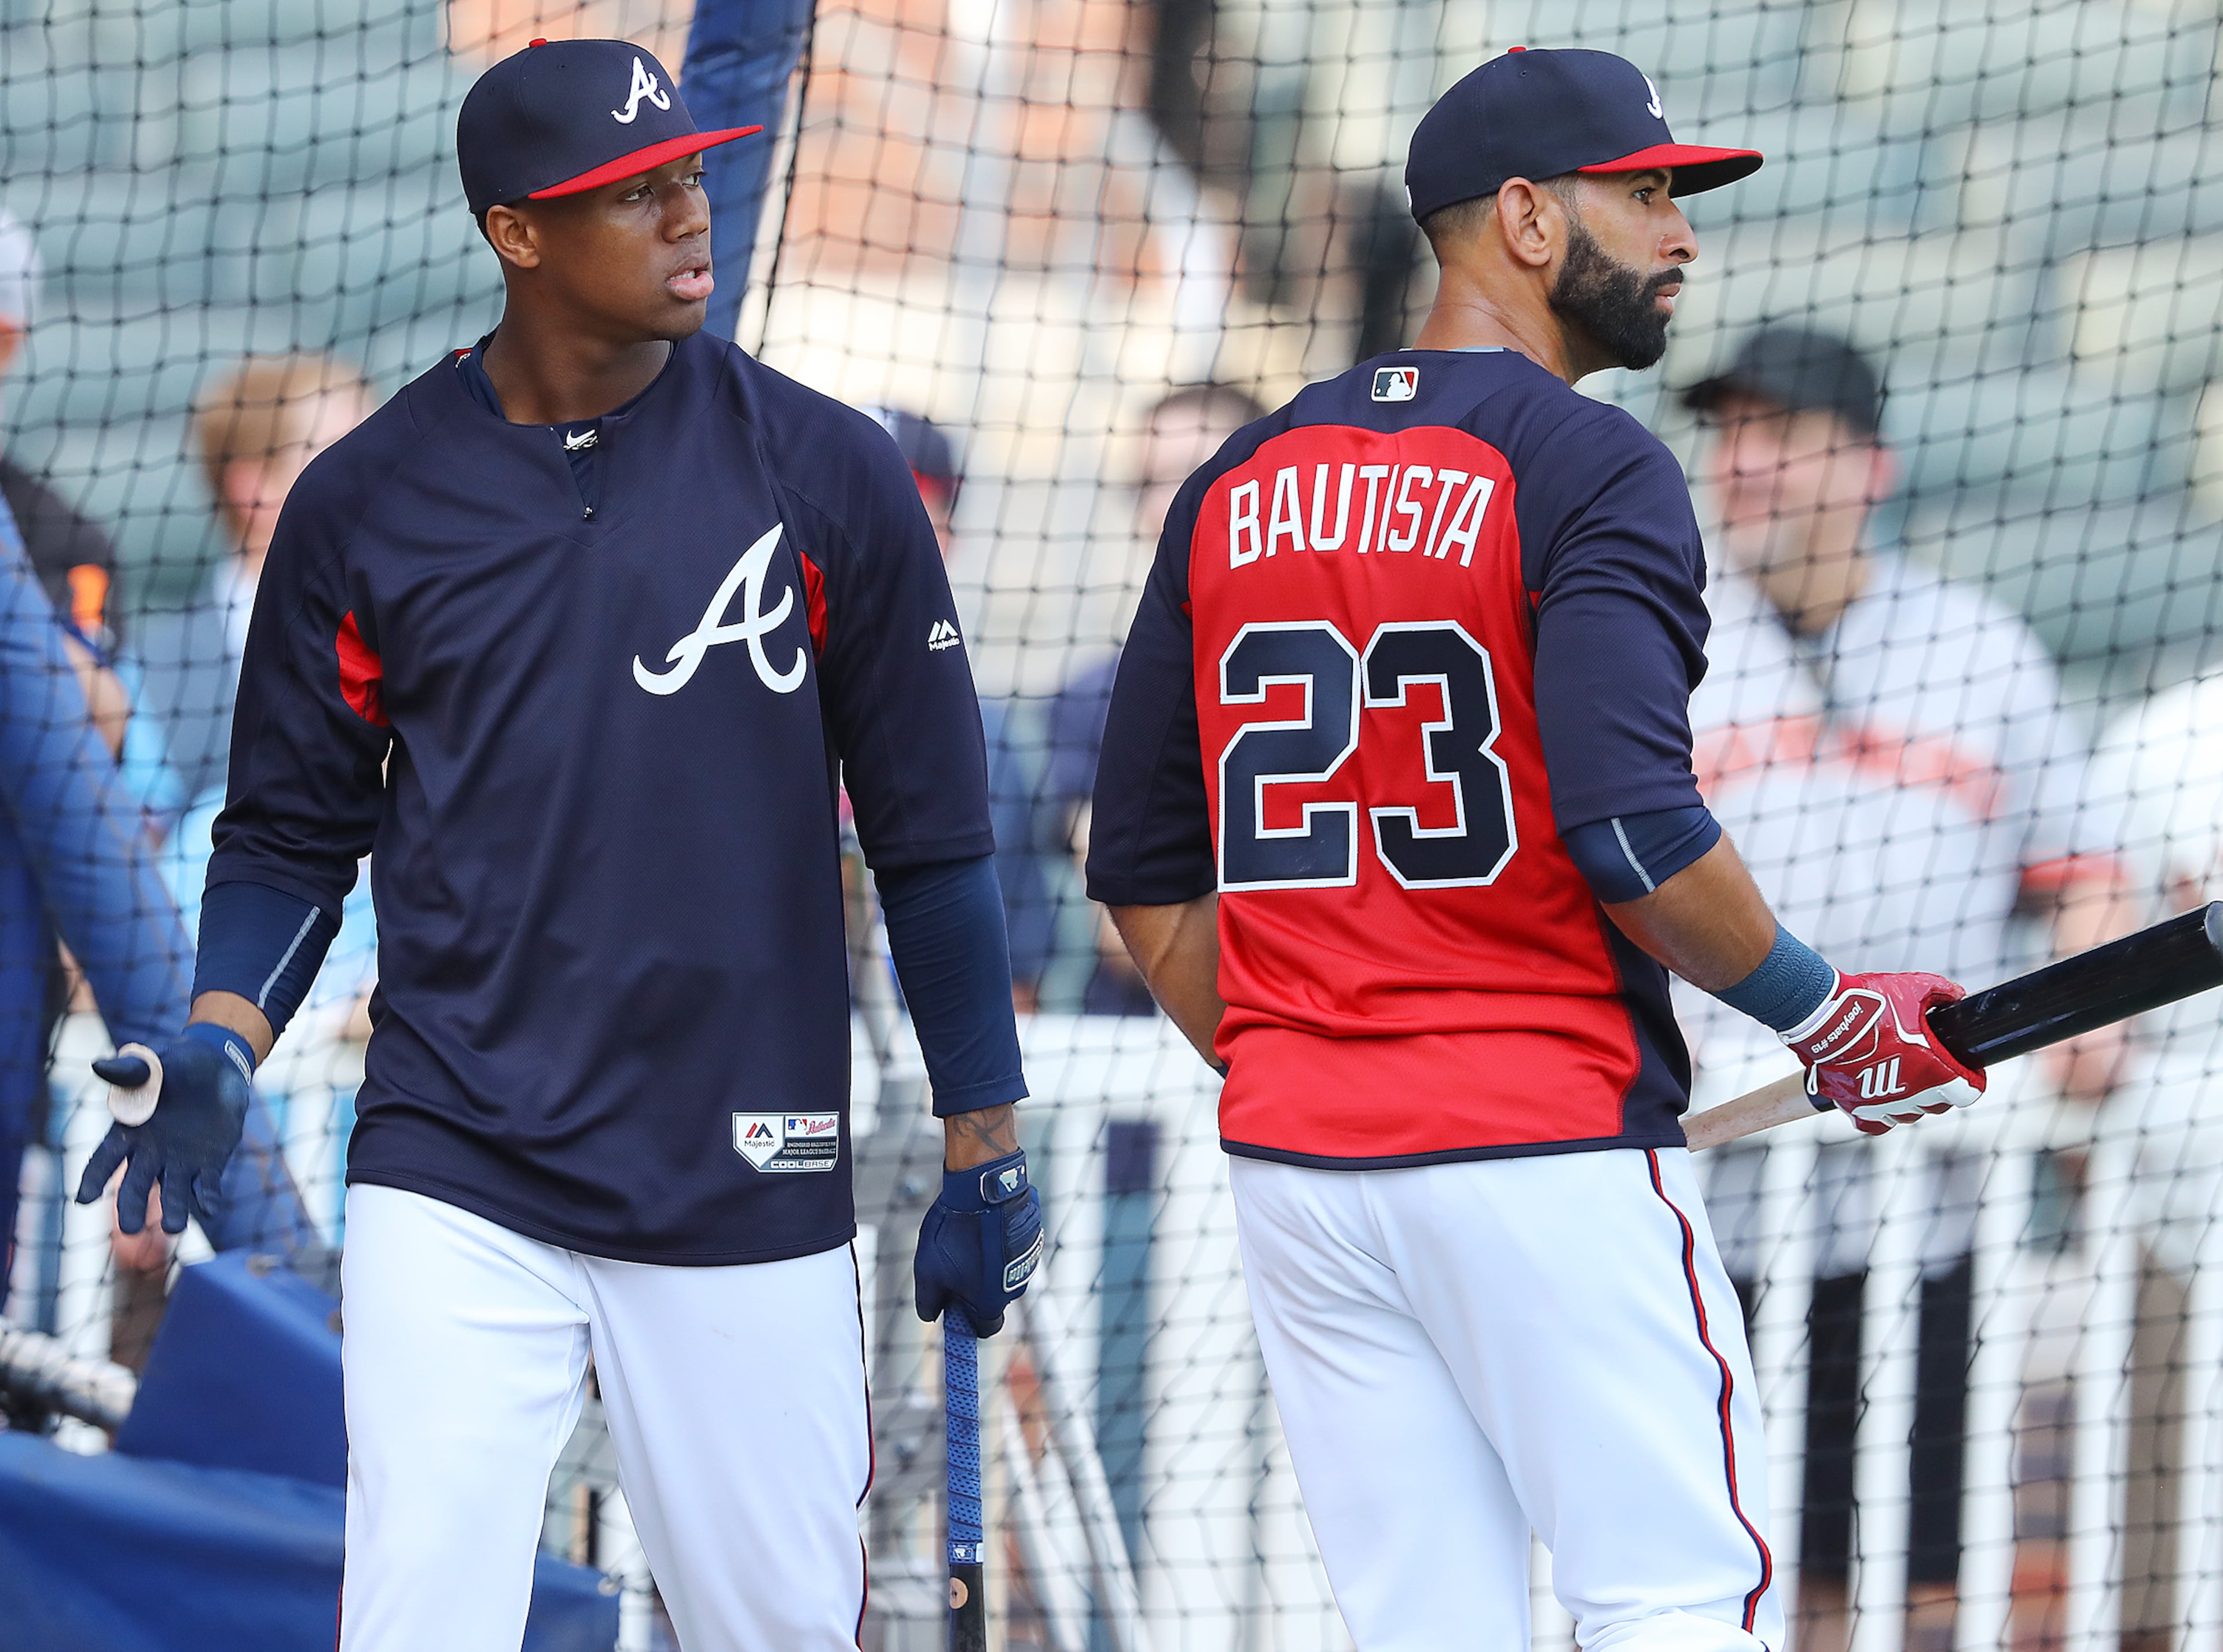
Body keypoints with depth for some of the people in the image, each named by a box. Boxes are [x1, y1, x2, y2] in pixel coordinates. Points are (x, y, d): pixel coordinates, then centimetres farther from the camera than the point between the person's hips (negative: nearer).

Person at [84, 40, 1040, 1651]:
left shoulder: (825, 474, 1)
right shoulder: (367, 501, 3)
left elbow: (929, 832, 5)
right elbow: (294, 831, 10)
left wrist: (985, 1144, 4)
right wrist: (218, 1048, -8)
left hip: (749, 1198, 0)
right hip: (453, 1194, 0)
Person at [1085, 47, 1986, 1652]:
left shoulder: (1237, 487, 13)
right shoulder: (1589, 468, -8)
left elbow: (1144, 872, 14)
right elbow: (1630, 826, -20)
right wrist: (1832, 1022, -7)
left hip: (1299, 1160, 7)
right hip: (1550, 1149, -7)